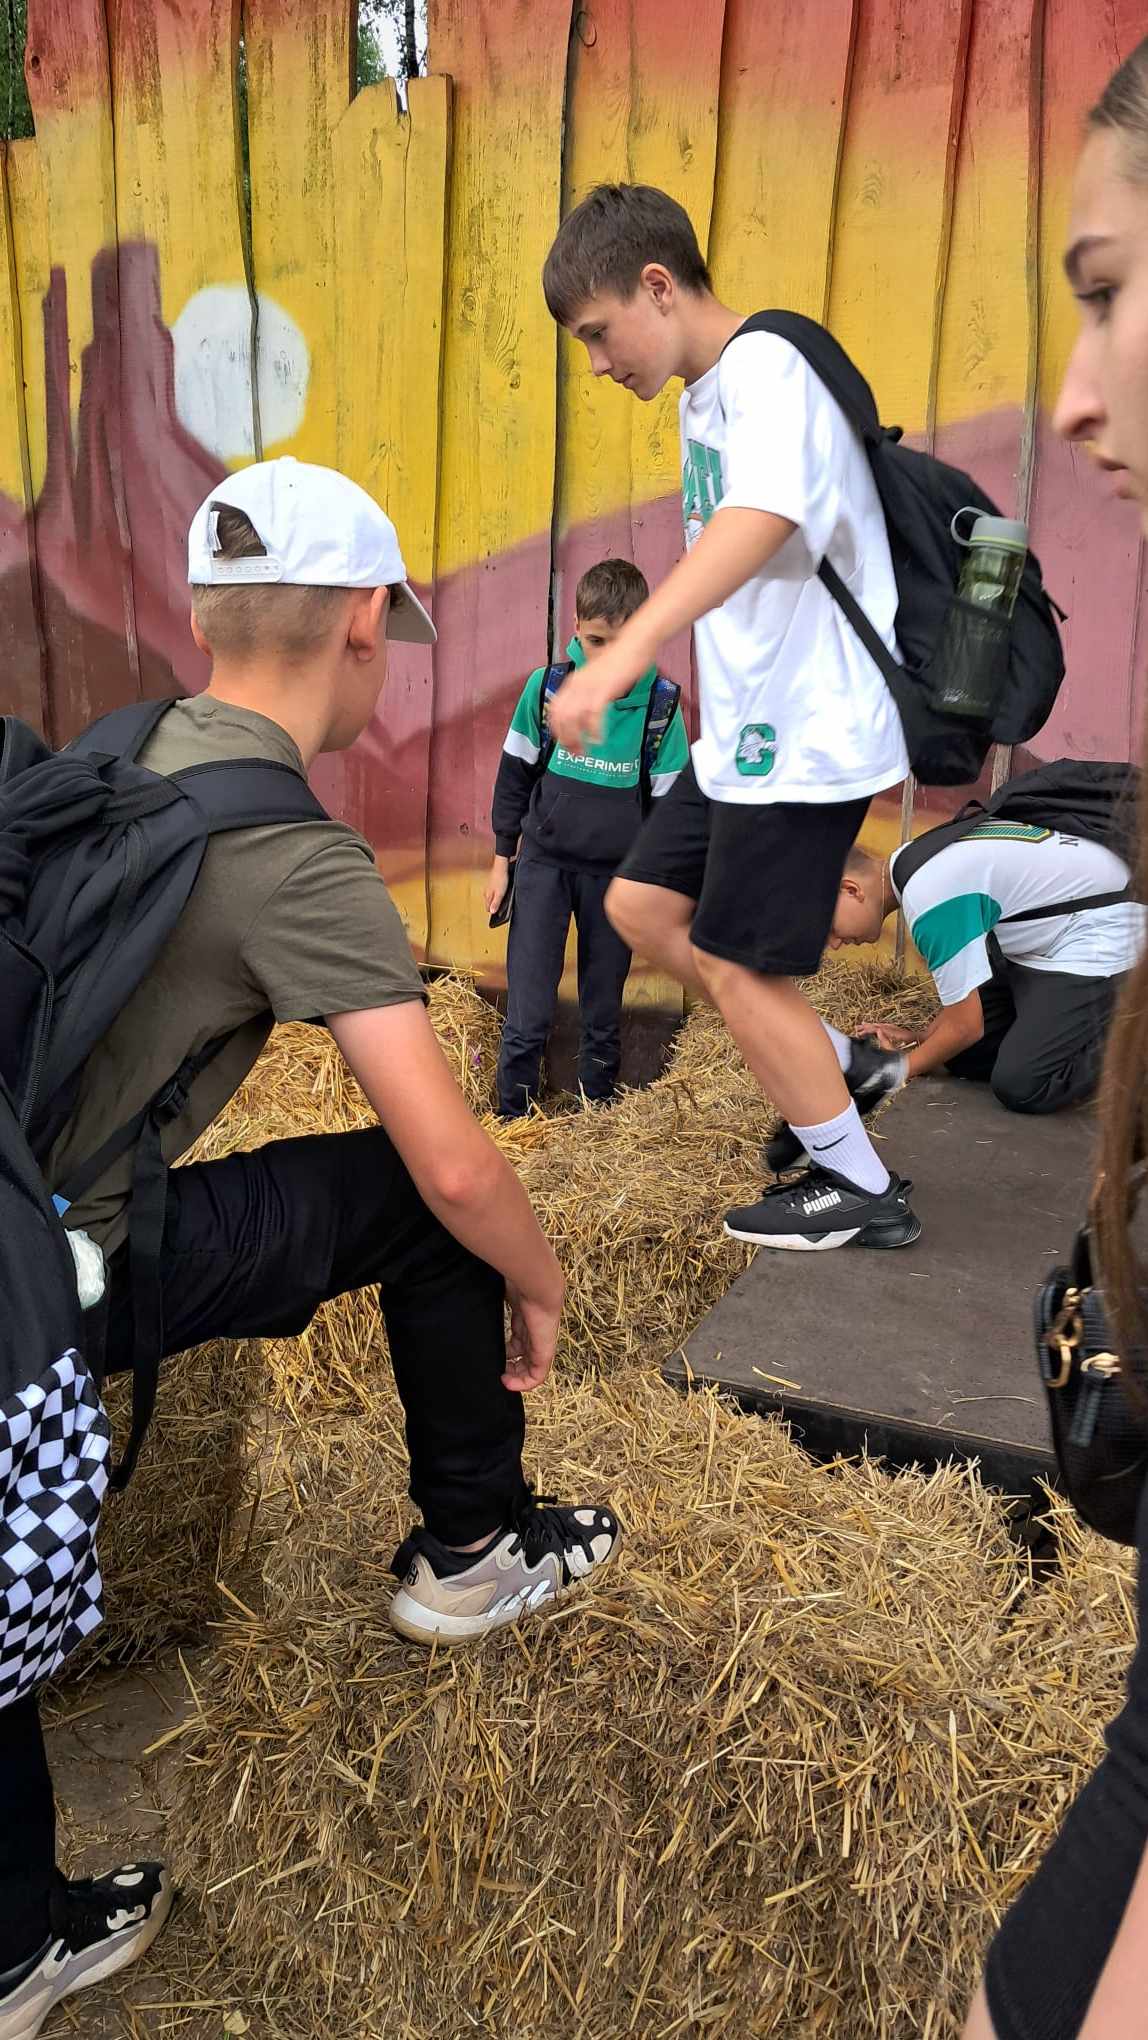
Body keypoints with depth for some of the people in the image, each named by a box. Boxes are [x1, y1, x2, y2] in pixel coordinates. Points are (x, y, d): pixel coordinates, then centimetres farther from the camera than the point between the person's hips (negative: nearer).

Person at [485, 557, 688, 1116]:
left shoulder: (661, 703, -6)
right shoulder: (547, 685, -6)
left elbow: (669, 802, 2)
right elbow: (514, 774, 5)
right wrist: (502, 859, 7)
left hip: (616, 875, 1)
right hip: (543, 865, 0)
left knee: (604, 1016, 12)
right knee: (527, 1017, -2)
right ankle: (512, 1121, 14)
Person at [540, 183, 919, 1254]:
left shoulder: (769, 370, -17)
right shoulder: (705, 394, 14)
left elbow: (759, 522, -37)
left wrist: (622, 655, -50)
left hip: (807, 736, -10)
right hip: (745, 728, 10)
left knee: (737, 969, -3)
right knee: (640, 904, 13)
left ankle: (863, 1192, 15)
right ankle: (840, 1067, 25)